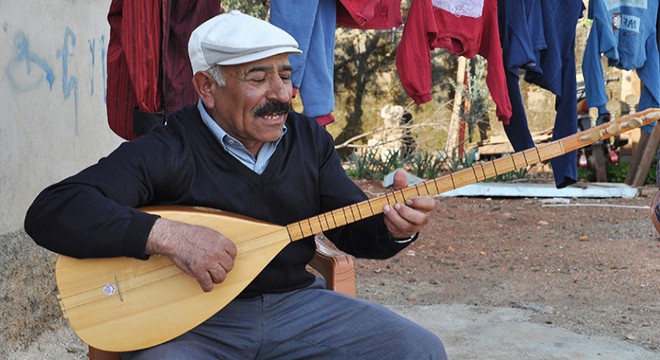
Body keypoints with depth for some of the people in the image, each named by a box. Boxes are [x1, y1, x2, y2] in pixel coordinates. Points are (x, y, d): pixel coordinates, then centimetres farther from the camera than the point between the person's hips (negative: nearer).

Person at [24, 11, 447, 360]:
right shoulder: (166, 151, -12)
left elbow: (355, 231, 12)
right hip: (191, 319, -4)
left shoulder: (310, 139, 6)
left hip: (296, 301, 5)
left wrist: (393, 229, -13)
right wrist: (169, 234, -32)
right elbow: (51, 211, -21)